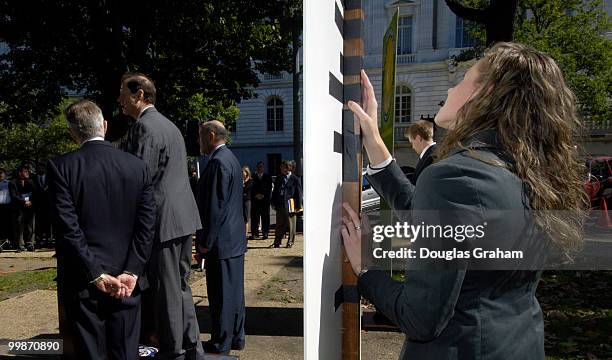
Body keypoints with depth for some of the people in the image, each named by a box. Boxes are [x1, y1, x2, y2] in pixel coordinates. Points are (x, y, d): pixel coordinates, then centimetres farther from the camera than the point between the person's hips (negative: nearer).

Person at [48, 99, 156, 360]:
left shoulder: (60, 167, -8)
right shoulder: (137, 166, -1)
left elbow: (69, 229, -13)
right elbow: (146, 226, -5)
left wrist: (96, 275, -9)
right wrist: (131, 273, -5)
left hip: (82, 282, -2)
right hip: (128, 282, 2)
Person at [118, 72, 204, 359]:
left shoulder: (144, 126, -12)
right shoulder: (169, 125, 18)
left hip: (163, 219, -9)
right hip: (184, 216, 9)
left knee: (166, 290, 2)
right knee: (181, 286, 17)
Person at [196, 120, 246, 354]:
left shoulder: (218, 162, -16)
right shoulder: (231, 158, 14)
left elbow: (215, 206, -21)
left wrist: (206, 241, -15)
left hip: (221, 240, -10)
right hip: (235, 238, 10)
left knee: (220, 294, 2)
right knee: (234, 290, 16)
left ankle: (220, 343, 15)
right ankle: (236, 338, 28)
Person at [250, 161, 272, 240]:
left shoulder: (268, 176, 10)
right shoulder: (253, 177, 9)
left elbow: (269, 188, 3)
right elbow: (251, 188, 4)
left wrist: (263, 195, -8)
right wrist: (256, 195, -10)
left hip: (265, 199, 0)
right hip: (255, 199, 0)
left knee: (265, 217, 0)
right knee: (254, 217, -2)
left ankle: (265, 233, 5)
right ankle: (255, 233, 3)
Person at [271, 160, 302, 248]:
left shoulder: (295, 179, -2)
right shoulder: (278, 178, 13)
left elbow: (299, 193, -3)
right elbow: (275, 191, 17)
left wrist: (298, 206, -7)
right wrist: (274, 203, 9)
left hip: (290, 205, -4)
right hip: (280, 205, 4)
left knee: (291, 225, 5)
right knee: (279, 225, 8)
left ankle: (290, 242, 16)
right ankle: (277, 243, 14)